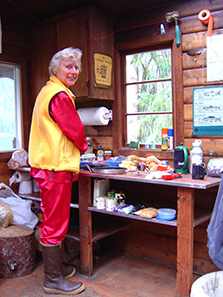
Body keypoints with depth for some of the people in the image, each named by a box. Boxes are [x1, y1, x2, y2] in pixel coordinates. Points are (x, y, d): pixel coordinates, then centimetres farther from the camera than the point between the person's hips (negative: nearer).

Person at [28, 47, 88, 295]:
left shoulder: (47, 91, 19)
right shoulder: (60, 96, -14)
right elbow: (76, 132, -13)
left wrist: (74, 148, 16)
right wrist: (83, 146, 7)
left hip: (46, 165, 11)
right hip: (56, 167, -11)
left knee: (52, 221, 20)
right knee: (55, 224, -1)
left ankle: (55, 267, 35)